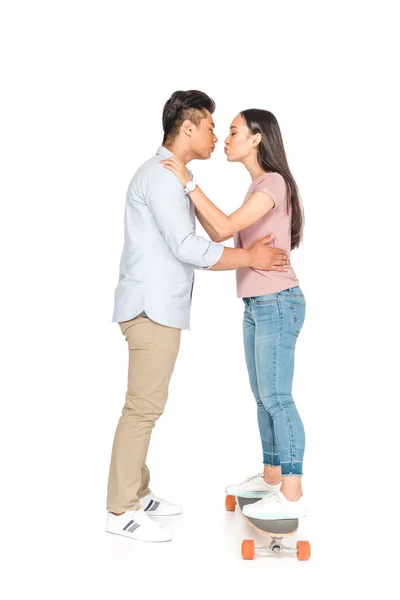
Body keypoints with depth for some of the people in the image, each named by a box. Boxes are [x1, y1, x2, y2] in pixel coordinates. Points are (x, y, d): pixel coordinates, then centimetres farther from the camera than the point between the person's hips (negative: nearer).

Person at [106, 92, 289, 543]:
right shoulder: (161, 174, -13)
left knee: (147, 404, 13)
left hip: (159, 307, 10)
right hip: (151, 308, -10)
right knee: (144, 406, -6)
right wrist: (249, 258, -12)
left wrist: (247, 256, 15)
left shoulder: (171, 176, 19)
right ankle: (120, 511, 2)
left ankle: (135, 493, 23)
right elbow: (187, 246, -21)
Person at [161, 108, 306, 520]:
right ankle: (271, 476, 25)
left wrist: (189, 183, -17)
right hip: (258, 305, 9)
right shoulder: (259, 187, 15)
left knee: (276, 398, -6)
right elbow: (218, 234, 12)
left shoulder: (274, 182, -13)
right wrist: (187, 189, 8)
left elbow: (224, 227, -24)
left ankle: (292, 494, 2)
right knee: (263, 397, 14)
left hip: (277, 304, -9)